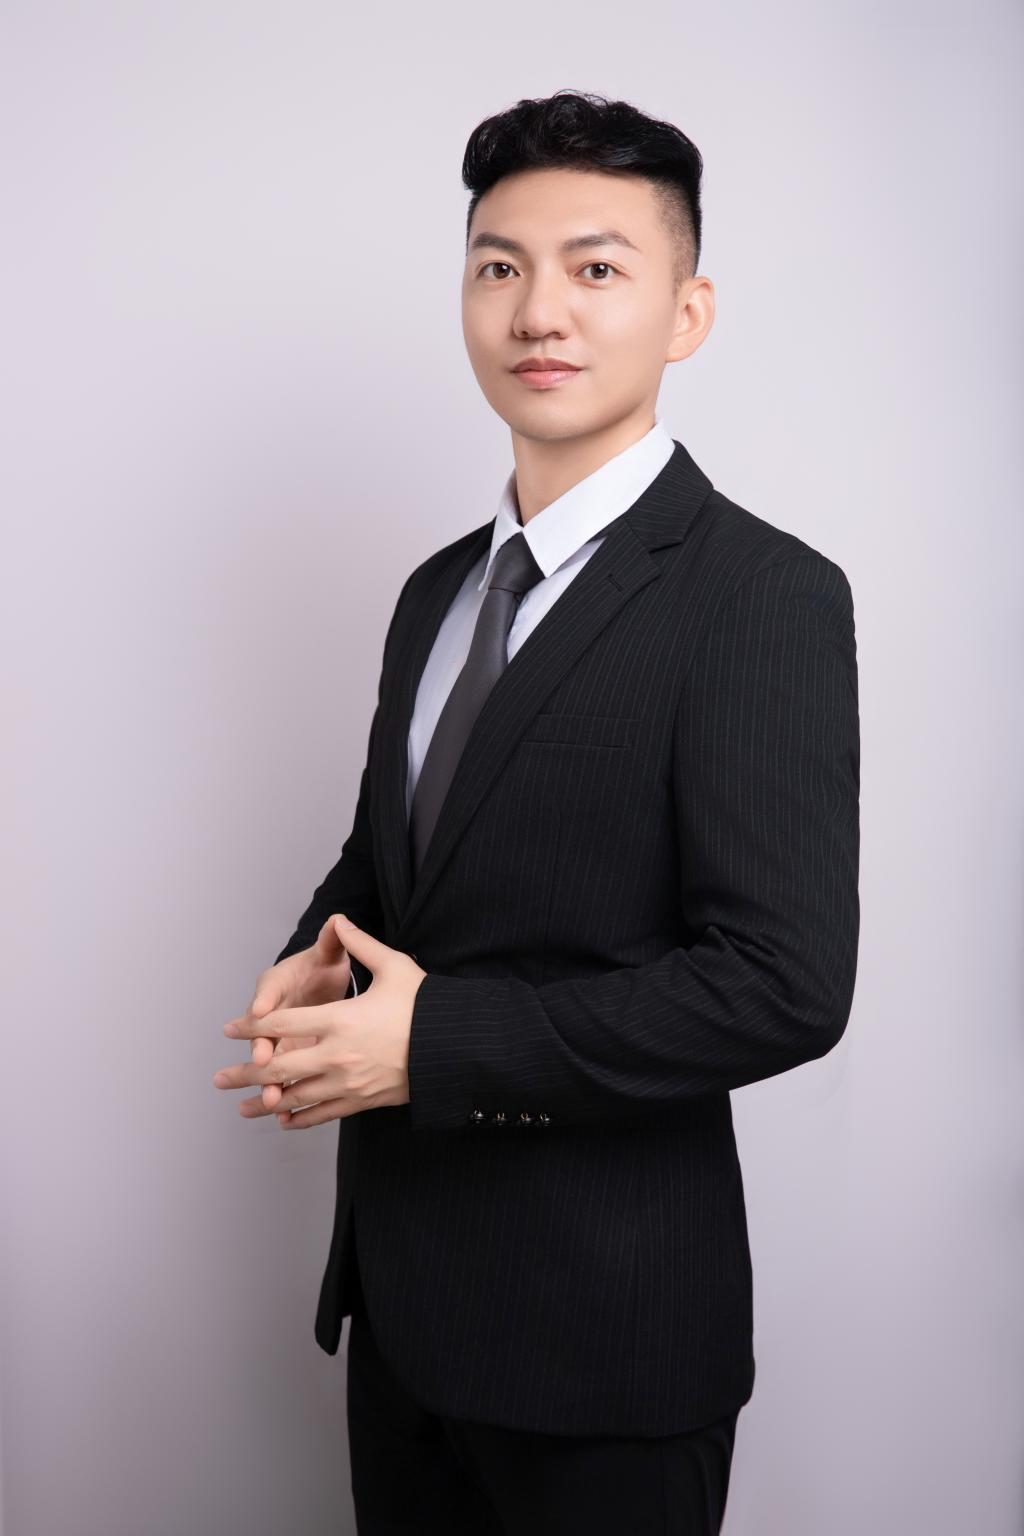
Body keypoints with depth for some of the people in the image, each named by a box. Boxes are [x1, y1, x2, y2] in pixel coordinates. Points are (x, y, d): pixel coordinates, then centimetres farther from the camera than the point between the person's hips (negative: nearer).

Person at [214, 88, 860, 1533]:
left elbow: (783, 982, -22)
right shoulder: (438, 590, 8)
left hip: (602, 1311, -6)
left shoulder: (764, 598, -16)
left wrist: (436, 1043, -21)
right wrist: (315, 970, -4)